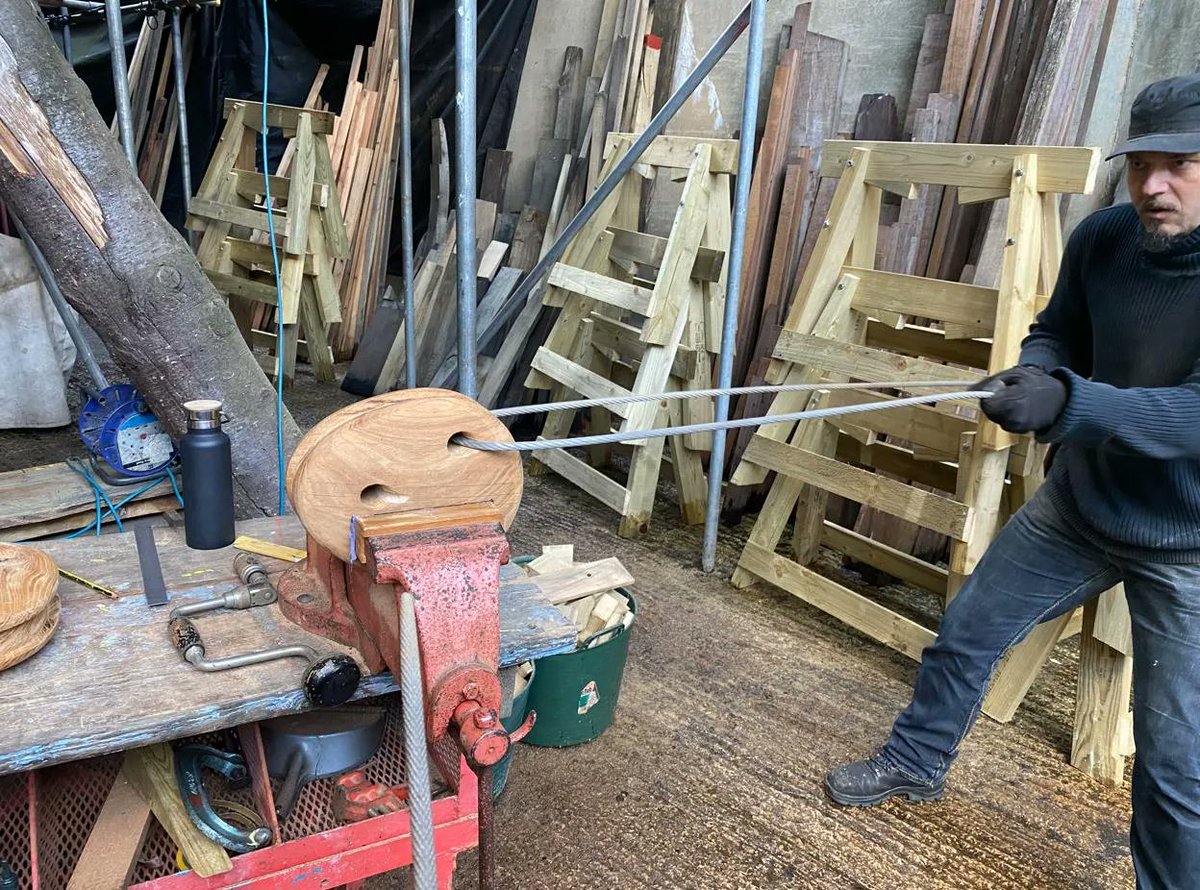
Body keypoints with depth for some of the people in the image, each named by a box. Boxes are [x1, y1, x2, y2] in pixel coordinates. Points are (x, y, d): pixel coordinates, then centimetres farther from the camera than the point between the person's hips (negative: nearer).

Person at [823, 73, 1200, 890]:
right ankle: (915, 762, 41)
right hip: (1078, 506, 5)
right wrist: (1036, 373, -19)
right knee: (966, 633, 16)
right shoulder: (1103, 239, -11)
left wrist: (1067, 404, -47)